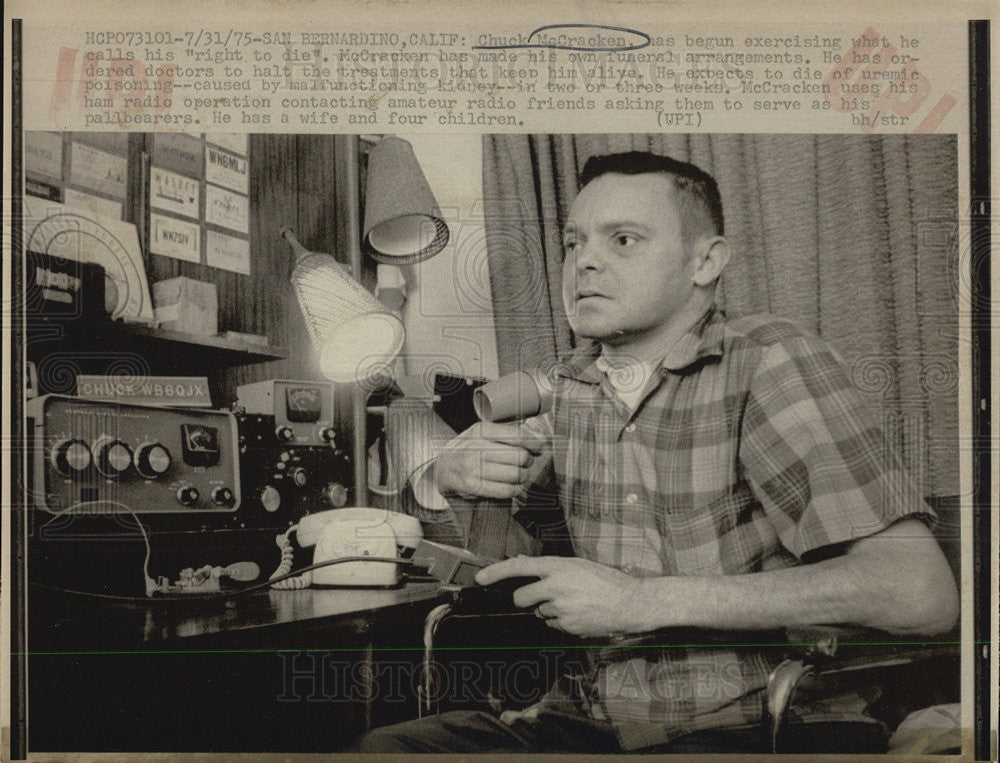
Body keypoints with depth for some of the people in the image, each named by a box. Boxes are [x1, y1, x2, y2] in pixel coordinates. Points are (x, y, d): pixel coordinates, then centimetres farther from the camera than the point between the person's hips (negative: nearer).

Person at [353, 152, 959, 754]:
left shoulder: (767, 360, -10)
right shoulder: (574, 390, 8)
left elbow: (922, 592, -23)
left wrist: (645, 600, -22)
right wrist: (455, 469, 0)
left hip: (762, 725, -5)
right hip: (592, 721, 5)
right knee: (384, 745, -15)